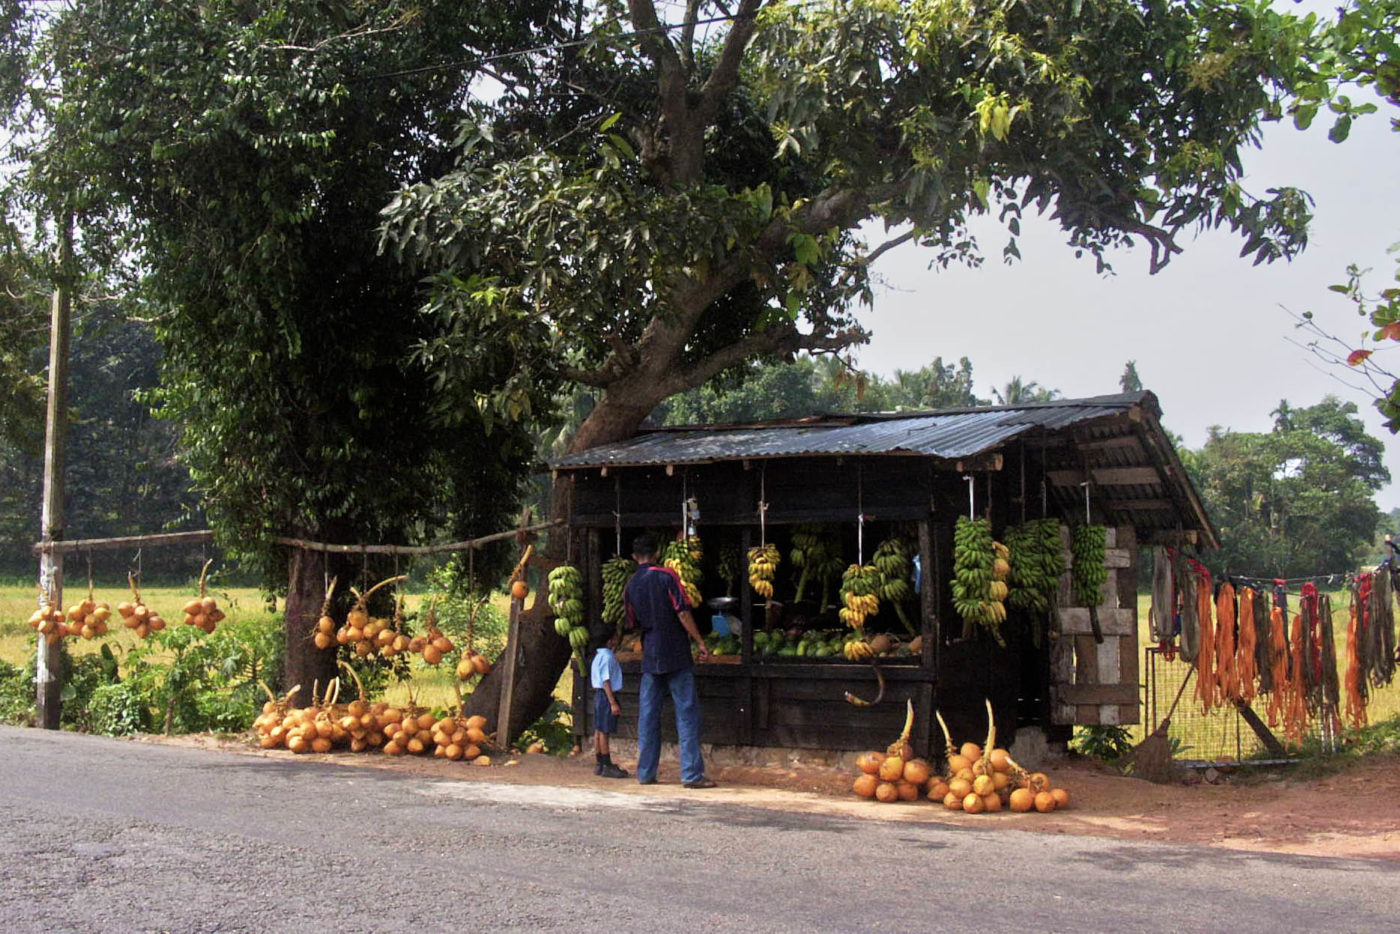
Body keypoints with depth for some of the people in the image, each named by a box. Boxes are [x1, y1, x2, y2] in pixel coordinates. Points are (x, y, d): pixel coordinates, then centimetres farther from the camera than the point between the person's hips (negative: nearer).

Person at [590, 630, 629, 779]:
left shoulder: (598, 655, 14)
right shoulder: (607, 656, -16)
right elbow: (606, 681, -20)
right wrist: (613, 703, -21)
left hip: (598, 694, 10)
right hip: (606, 695, -10)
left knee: (598, 730, 11)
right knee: (604, 731, -6)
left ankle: (600, 764, 17)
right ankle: (607, 766, -3)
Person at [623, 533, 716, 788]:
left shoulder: (630, 587, 8)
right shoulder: (667, 576, -7)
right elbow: (682, 612, -12)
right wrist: (700, 642, -7)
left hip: (649, 657, 5)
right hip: (676, 654, -5)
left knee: (647, 715, 9)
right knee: (687, 713, -3)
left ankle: (646, 772, 12)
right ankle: (692, 773, -6)